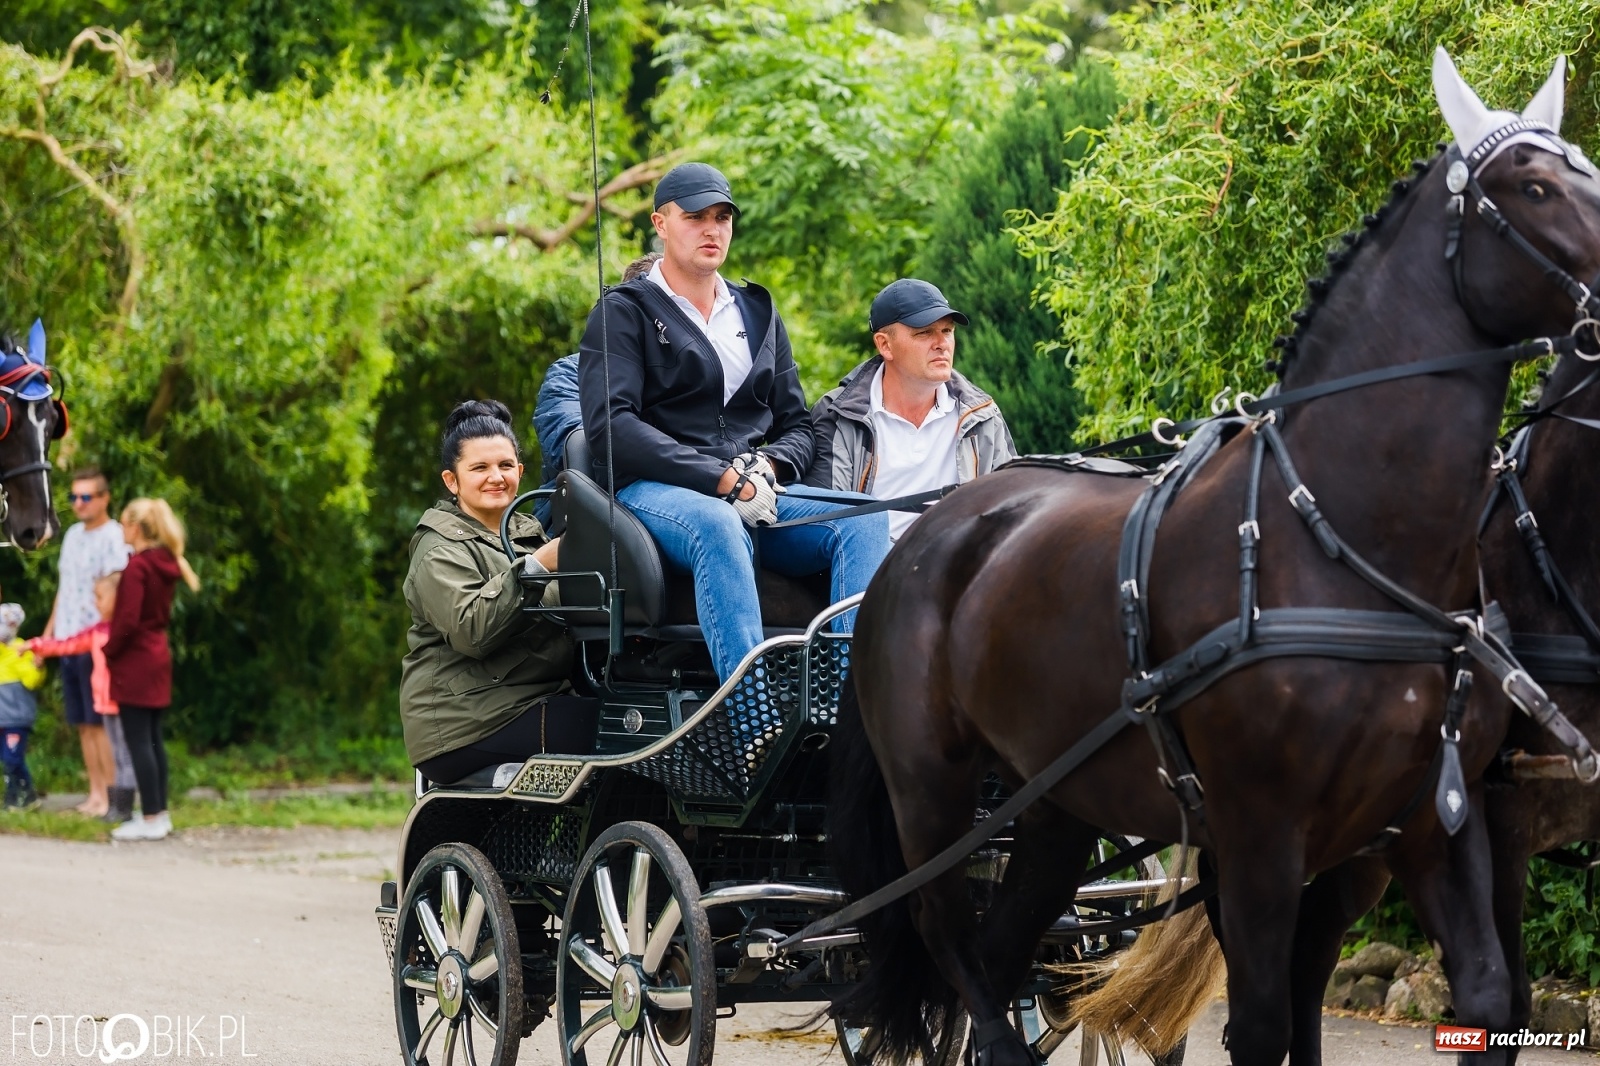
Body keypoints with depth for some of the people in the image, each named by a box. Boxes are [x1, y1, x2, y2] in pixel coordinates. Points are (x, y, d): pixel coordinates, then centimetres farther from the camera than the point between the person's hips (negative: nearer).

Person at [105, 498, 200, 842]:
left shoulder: (136, 566, -17)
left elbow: (127, 620, -21)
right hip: (158, 655, 9)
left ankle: (150, 819, -6)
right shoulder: (165, 564, 9)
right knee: (153, 739, 14)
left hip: (135, 660, -9)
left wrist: (108, 651, -9)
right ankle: (160, 812, 17)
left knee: (138, 741, -5)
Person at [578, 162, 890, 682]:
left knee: (862, 518, -23)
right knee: (717, 526, -41)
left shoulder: (758, 314, 25)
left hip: (758, 496, 6)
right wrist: (726, 480, -16)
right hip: (656, 492, -5)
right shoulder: (624, 312, 7)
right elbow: (610, 425, -9)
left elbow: (797, 426, 23)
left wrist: (767, 467, -4)